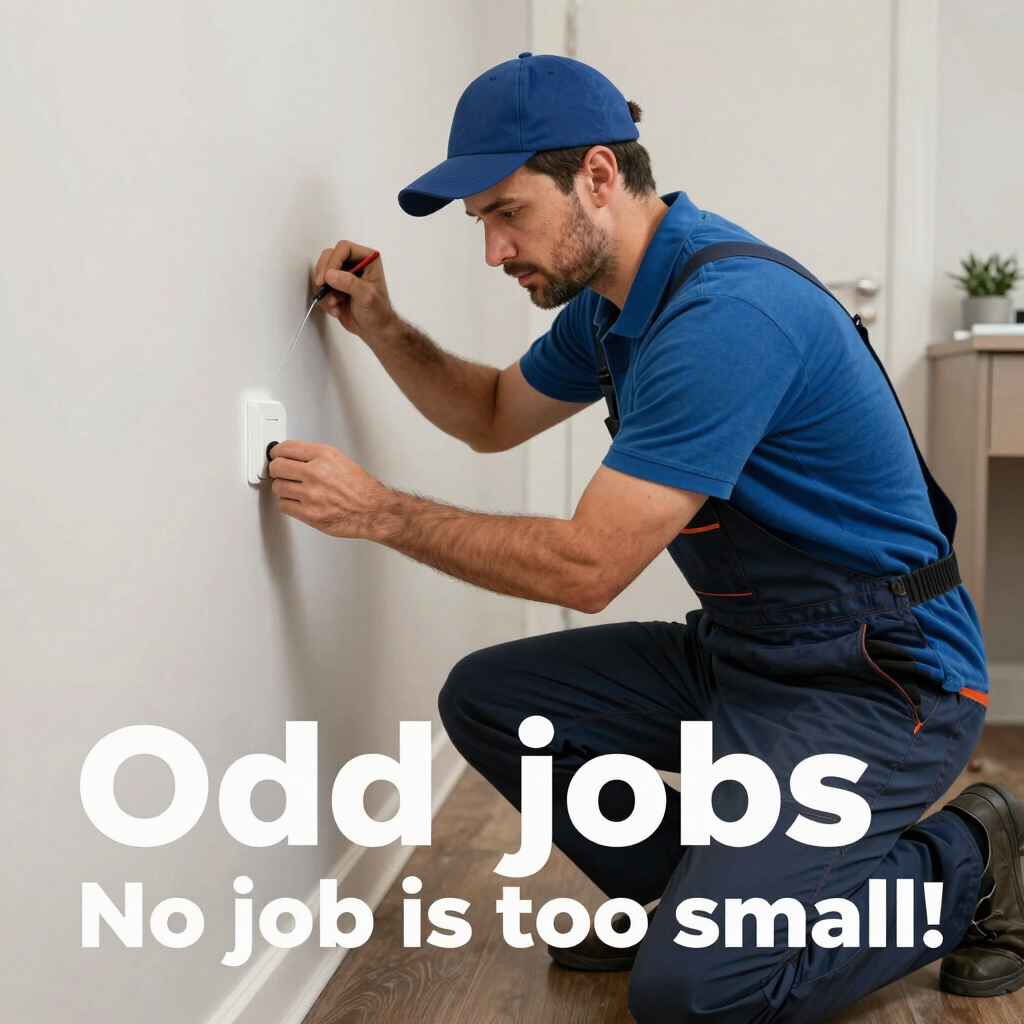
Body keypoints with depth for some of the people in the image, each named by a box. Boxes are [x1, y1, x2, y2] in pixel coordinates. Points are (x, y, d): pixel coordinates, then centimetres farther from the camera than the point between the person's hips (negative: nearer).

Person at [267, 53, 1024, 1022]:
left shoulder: (726, 313, -26)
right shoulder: (610, 299, 5)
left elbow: (586, 567, -26)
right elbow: (495, 415, 22)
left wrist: (376, 509, -18)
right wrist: (382, 329, 5)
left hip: (873, 680, -9)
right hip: (733, 652, 9)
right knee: (487, 699, 3)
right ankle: (693, 893, 16)